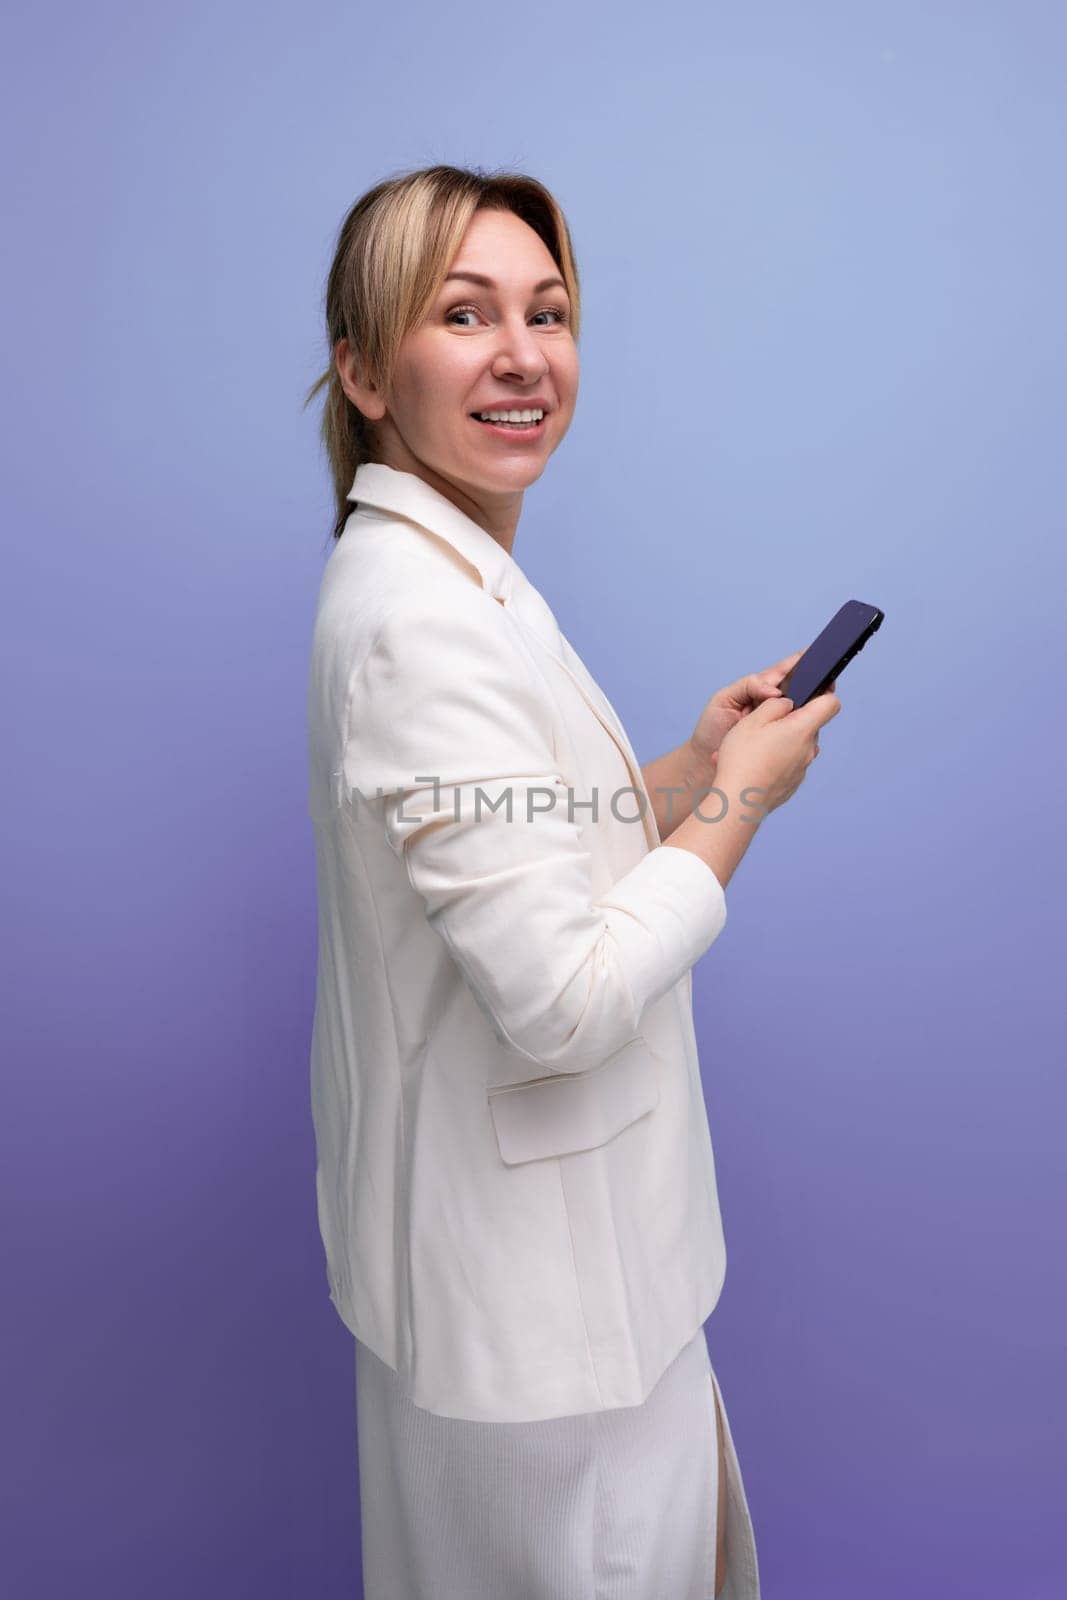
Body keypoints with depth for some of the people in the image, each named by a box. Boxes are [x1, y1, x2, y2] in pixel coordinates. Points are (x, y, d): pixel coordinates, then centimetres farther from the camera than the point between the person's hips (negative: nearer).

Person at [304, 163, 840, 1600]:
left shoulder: (444, 578, 7)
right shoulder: (423, 619, -26)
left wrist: (695, 764, 2)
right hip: (528, 1288, -9)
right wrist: (744, 790, -16)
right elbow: (565, 998, -29)